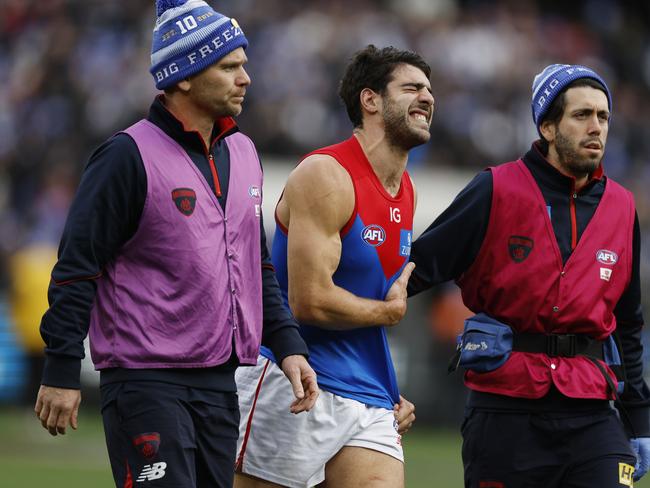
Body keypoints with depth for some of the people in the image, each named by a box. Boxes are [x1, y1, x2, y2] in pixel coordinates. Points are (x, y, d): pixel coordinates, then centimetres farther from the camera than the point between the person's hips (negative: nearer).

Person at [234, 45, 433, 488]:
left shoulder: (406, 193, 15)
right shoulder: (326, 177, -12)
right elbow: (310, 301, -20)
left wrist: (389, 392, 16)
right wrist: (391, 310, -5)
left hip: (369, 402, 7)